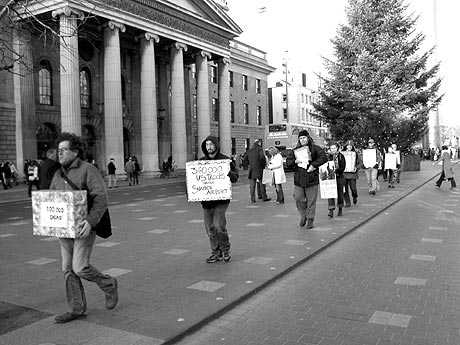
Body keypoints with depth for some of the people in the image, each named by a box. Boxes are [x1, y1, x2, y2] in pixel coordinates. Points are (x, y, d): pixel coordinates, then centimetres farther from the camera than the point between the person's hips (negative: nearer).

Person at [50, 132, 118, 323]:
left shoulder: (88, 170, -10)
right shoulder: (59, 174, 11)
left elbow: (101, 199, -19)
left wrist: (90, 221, -30)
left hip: (83, 227, -7)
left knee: (80, 268, -9)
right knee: (68, 269, 7)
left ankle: (108, 284, 17)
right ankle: (77, 309, 18)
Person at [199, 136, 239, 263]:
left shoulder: (225, 160, 0)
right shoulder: (201, 162, 11)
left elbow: (235, 177, 0)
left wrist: (227, 173, -20)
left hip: (221, 198, -4)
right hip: (206, 199, 4)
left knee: (218, 226, -12)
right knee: (210, 228, 7)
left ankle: (226, 249, 10)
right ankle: (216, 253, 21)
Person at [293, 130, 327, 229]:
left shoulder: (315, 148, 1)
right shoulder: (295, 150, 11)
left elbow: (324, 158, -9)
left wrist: (314, 165, -18)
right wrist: (295, 161, -11)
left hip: (311, 179, -3)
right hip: (298, 179, 3)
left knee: (311, 201, 2)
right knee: (298, 199, 3)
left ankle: (310, 220, 13)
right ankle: (303, 216, 26)